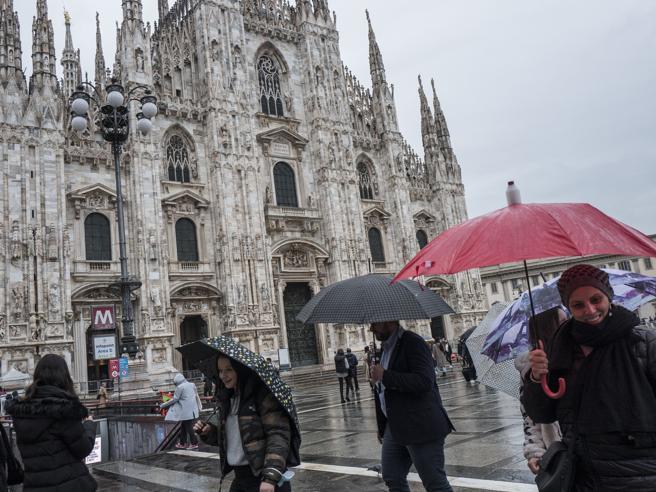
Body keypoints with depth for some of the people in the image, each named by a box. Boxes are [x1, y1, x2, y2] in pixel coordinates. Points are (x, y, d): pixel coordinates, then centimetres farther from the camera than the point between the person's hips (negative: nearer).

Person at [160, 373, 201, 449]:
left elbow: (175, 399, -9)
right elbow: (196, 397, 16)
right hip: (193, 410, 8)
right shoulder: (192, 385, 10)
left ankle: (194, 444, 4)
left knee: (189, 427, 1)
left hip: (187, 411, -8)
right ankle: (182, 443, 24)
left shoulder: (180, 387, -11)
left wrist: (163, 405, 0)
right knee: (184, 427, 17)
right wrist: (198, 407, 28)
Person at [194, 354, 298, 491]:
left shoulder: (263, 394, -14)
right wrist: (208, 430, 0)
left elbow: (278, 434, -21)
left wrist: (271, 476, -27)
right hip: (240, 476, 7)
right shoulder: (227, 398, 9)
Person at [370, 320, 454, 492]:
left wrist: (385, 376, -21)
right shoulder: (386, 347, 13)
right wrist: (382, 426, 23)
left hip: (420, 427, -9)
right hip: (395, 427, 9)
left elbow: (424, 382, -27)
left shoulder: (413, 343, -14)